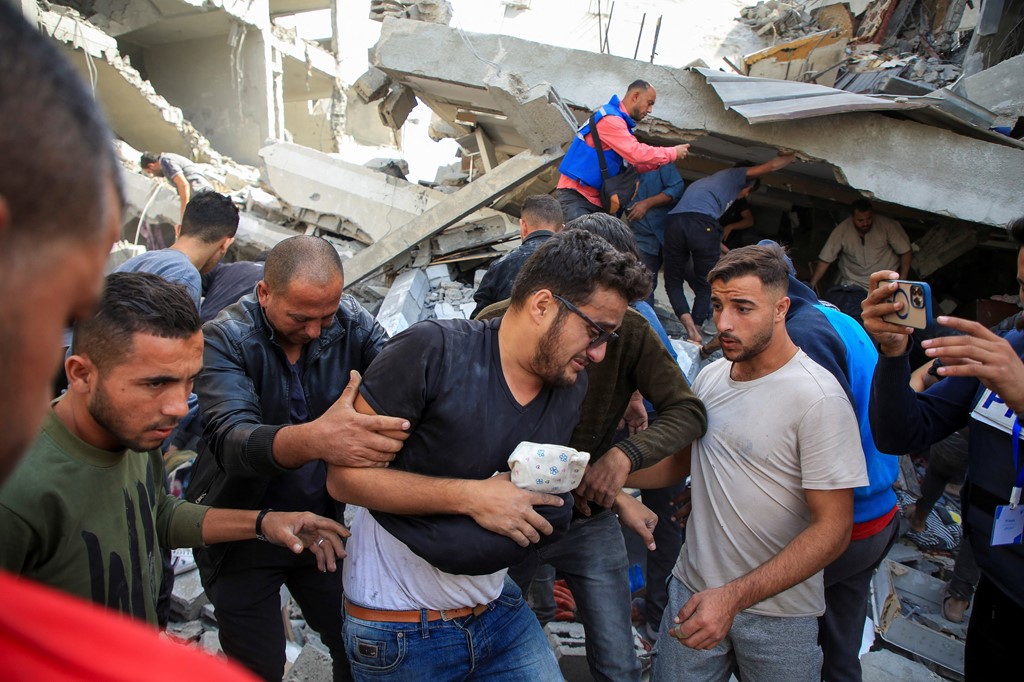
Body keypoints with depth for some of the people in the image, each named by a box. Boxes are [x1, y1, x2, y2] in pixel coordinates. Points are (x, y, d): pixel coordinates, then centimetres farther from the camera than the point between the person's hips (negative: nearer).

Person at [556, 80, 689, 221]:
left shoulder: (620, 121, 16)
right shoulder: (610, 119, -15)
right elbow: (637, 153, -23)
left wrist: (657, 163, 0)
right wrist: (673, 152, -12)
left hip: (596, 199, 10)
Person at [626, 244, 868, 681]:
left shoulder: (817, 398, -18)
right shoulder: (710, 377, 1)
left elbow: (833, 529, -18)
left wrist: (735, 597, -24)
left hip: (777, 612, -4)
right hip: (692, 591, 5)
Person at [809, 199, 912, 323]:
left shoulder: (887, 225, -6)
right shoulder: (842, 230, -5)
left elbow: (906, 252, 0)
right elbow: (825, 260, -3)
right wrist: (812, 284, -11)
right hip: (852, 284, 2)